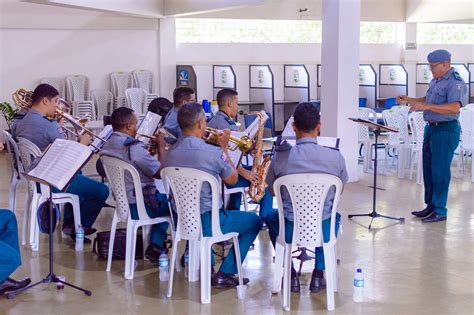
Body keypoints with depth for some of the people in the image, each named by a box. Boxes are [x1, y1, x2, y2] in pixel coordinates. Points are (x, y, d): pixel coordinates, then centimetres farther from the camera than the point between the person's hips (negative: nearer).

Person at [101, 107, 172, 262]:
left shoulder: (107, 146, 2)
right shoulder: (134, 148, -25)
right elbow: (161, 173, -16)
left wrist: (149, 149, 11)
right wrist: (161, 146, -5)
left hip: (122, 203, 9)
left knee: (163, 200, 29)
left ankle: (155, 245, 23)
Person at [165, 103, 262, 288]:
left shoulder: (171, 152, -3)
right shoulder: (212, 152, -20)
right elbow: (232, 179, -2)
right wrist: (224, 147, 7)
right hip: (207, 223, -6)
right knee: (254, 221, 14)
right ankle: (225, 274, 9)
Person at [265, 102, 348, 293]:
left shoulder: (281, 156, -12)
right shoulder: (335, 157, -10)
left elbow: (272, 192, 6)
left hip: (290, 231, -1)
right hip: (323, 231, 1)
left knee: (270, 216, 34)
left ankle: (290, 275, 28)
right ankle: (318, 274, 27)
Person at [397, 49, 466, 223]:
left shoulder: (455, 82, -16)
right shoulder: (435, 81, 14)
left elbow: (454, 107, -29)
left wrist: (426, 106, -34)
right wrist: (408, 100, 16)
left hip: (446, 130, -9)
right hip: (431, 128, 9)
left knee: (440, 171, -5)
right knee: (428, 169, 13)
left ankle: (440, 210, 3)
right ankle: (431, 206, 23)